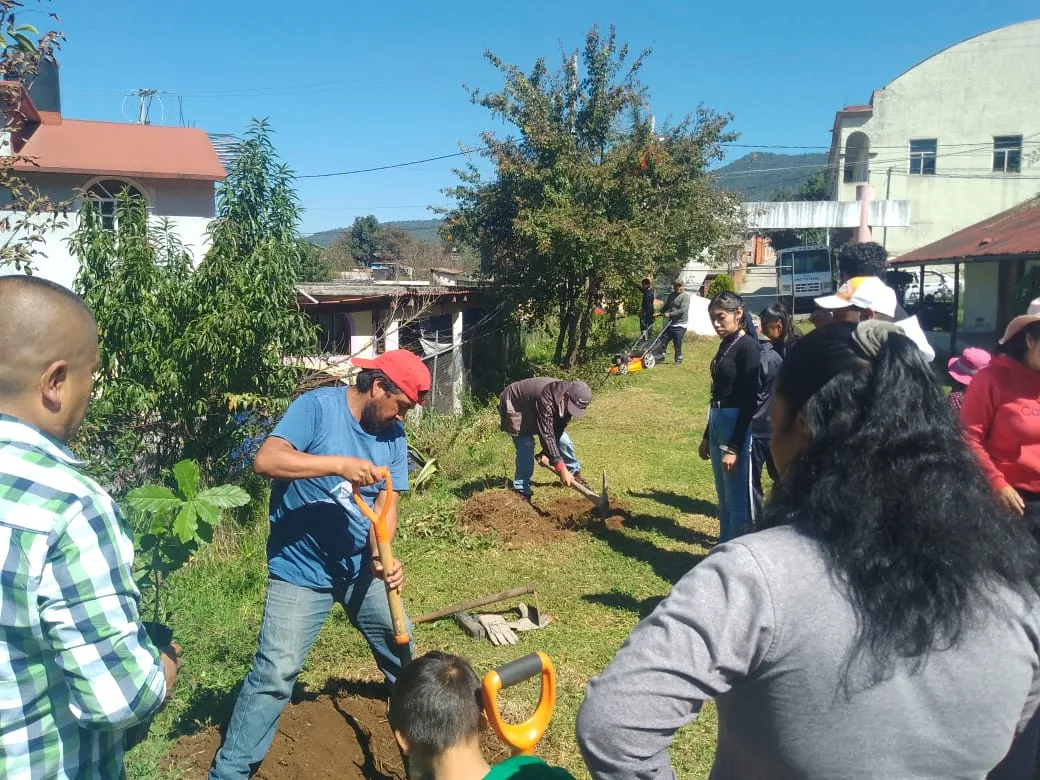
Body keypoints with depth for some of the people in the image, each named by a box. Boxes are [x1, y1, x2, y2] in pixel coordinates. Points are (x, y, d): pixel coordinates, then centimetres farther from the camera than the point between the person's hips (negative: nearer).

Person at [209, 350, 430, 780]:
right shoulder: (317, 406, -18)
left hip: (361, 567, 6)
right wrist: (340, 464, -37)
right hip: (301, 569, -6)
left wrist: (383, 556, -22)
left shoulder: (393, 434, 0)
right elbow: (266, 460, -30)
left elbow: (386, 502, -5)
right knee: (275, 673, -6)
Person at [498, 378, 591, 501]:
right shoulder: (546, 399, -44)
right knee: (525, 446, -23)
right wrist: (561, 468, -44)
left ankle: (575, 474, 24)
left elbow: (557, 430, -10)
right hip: (514, 406, -7)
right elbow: (546, 435, -44)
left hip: (534, 409, 7)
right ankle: (521, 491, -15)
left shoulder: (567, 402, -19)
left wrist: (547, 453, -20)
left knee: (562, 439, 4)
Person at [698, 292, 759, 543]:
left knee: (738, 500, 1)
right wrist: (707, 436, 22)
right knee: (724, 498, 17)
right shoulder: (726, 345, 12)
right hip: (718, 423, 9)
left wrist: (734, 447, -20)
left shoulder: (748, 347, -14)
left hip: (737, 427, -9)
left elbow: (748, 401, -18)